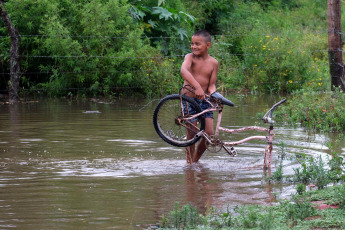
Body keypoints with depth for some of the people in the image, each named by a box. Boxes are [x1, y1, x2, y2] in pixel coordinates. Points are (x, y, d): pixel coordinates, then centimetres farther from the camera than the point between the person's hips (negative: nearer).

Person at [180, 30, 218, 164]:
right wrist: (197, 87, -44)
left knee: (209, 133, -2)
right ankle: (189, 162, 10)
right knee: (191, 132, -4)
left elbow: (211, 85, 3)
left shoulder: (213, 63, 2)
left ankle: (196, 160, 18)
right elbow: (184, 71, -31)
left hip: (204, 100, 3)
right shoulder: (190, 57, -9)